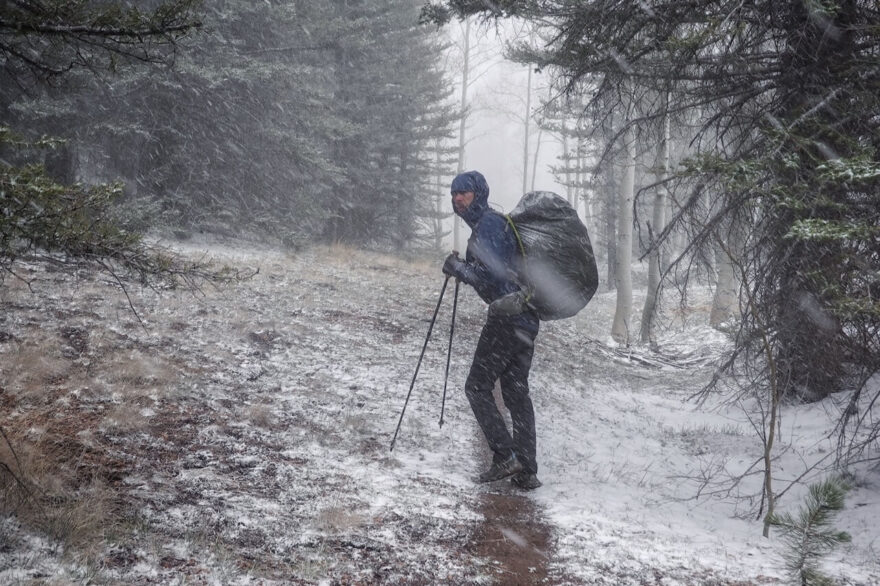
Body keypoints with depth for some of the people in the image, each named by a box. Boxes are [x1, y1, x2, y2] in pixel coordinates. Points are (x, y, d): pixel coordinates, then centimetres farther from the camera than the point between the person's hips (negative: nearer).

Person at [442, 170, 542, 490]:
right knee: (517, 392, 10)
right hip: (526, 319, 10)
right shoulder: (485, 224, 21)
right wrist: (463, 267, 15)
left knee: (477, 387, -2)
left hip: (507, 316, -10)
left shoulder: (489, 224, -11)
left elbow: (492, 274, -21)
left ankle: (505, 455, -6)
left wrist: (458, 268, -10)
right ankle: (527, 471, 11)